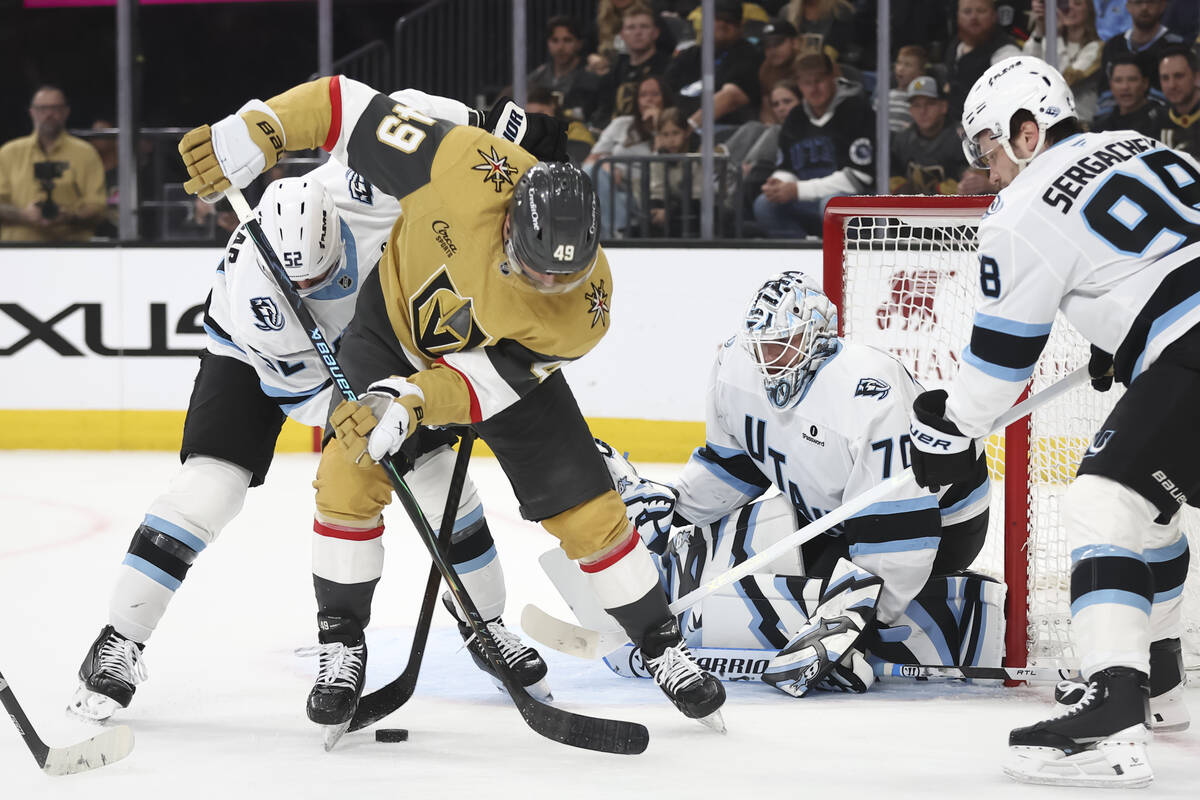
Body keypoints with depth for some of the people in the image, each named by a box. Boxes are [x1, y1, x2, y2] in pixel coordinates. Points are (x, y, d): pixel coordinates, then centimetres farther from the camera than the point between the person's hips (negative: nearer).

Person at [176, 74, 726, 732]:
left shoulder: (583, 308, -33)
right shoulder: (468, 170, -39)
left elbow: (489, 380, -30)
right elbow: (348, 104, -31)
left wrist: (411, 404, -44)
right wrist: (254, 133, -37)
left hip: (506, 362, 0)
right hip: (396, 323, 0)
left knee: (587, 510, -4)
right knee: (349, 473, -18)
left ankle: (663, 645, 16)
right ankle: (342, 644, -1)